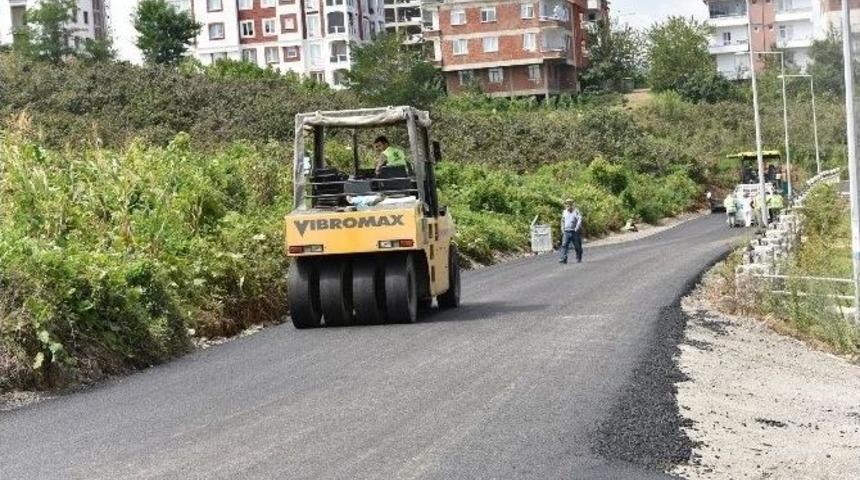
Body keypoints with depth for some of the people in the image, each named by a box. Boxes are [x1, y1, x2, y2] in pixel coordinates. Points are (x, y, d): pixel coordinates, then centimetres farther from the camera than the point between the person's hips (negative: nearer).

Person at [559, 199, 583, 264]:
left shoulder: (576, 211, -6)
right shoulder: (564, 212, 12)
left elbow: (580, 219, -17)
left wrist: (577, 228, -25)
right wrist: (562, 229, 17)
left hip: (575, 232, -4)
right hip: (566, 232, 4)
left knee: (577, 246, 5)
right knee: (564, 245, -10)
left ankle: (579, 259, 19)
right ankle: (563, 259, -15)